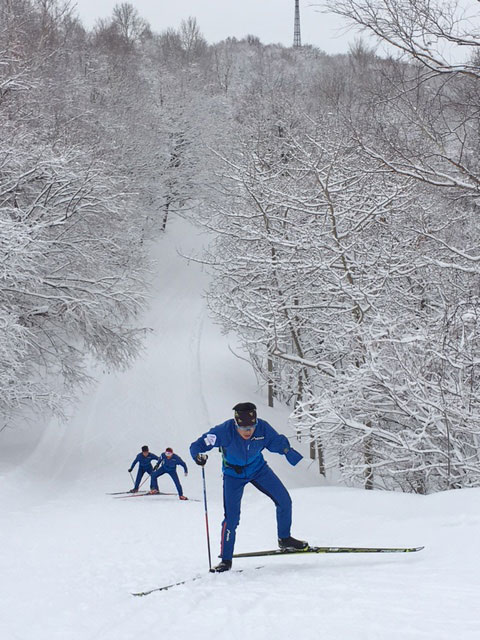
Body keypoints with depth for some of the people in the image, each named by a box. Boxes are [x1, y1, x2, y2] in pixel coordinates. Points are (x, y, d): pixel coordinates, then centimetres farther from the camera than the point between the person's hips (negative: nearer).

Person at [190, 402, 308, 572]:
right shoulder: (224, 431, -32)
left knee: (284, 500, -2)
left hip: (258, 469, 3)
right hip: (233, 474, -3)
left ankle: (284, 539, 20)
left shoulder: (263, 428, -25)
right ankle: (226, 560, 5)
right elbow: (197, 445, -26)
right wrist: (199, 456, -47)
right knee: (231, 518, -10)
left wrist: (287, 450, -25)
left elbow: (277, 442, -6)